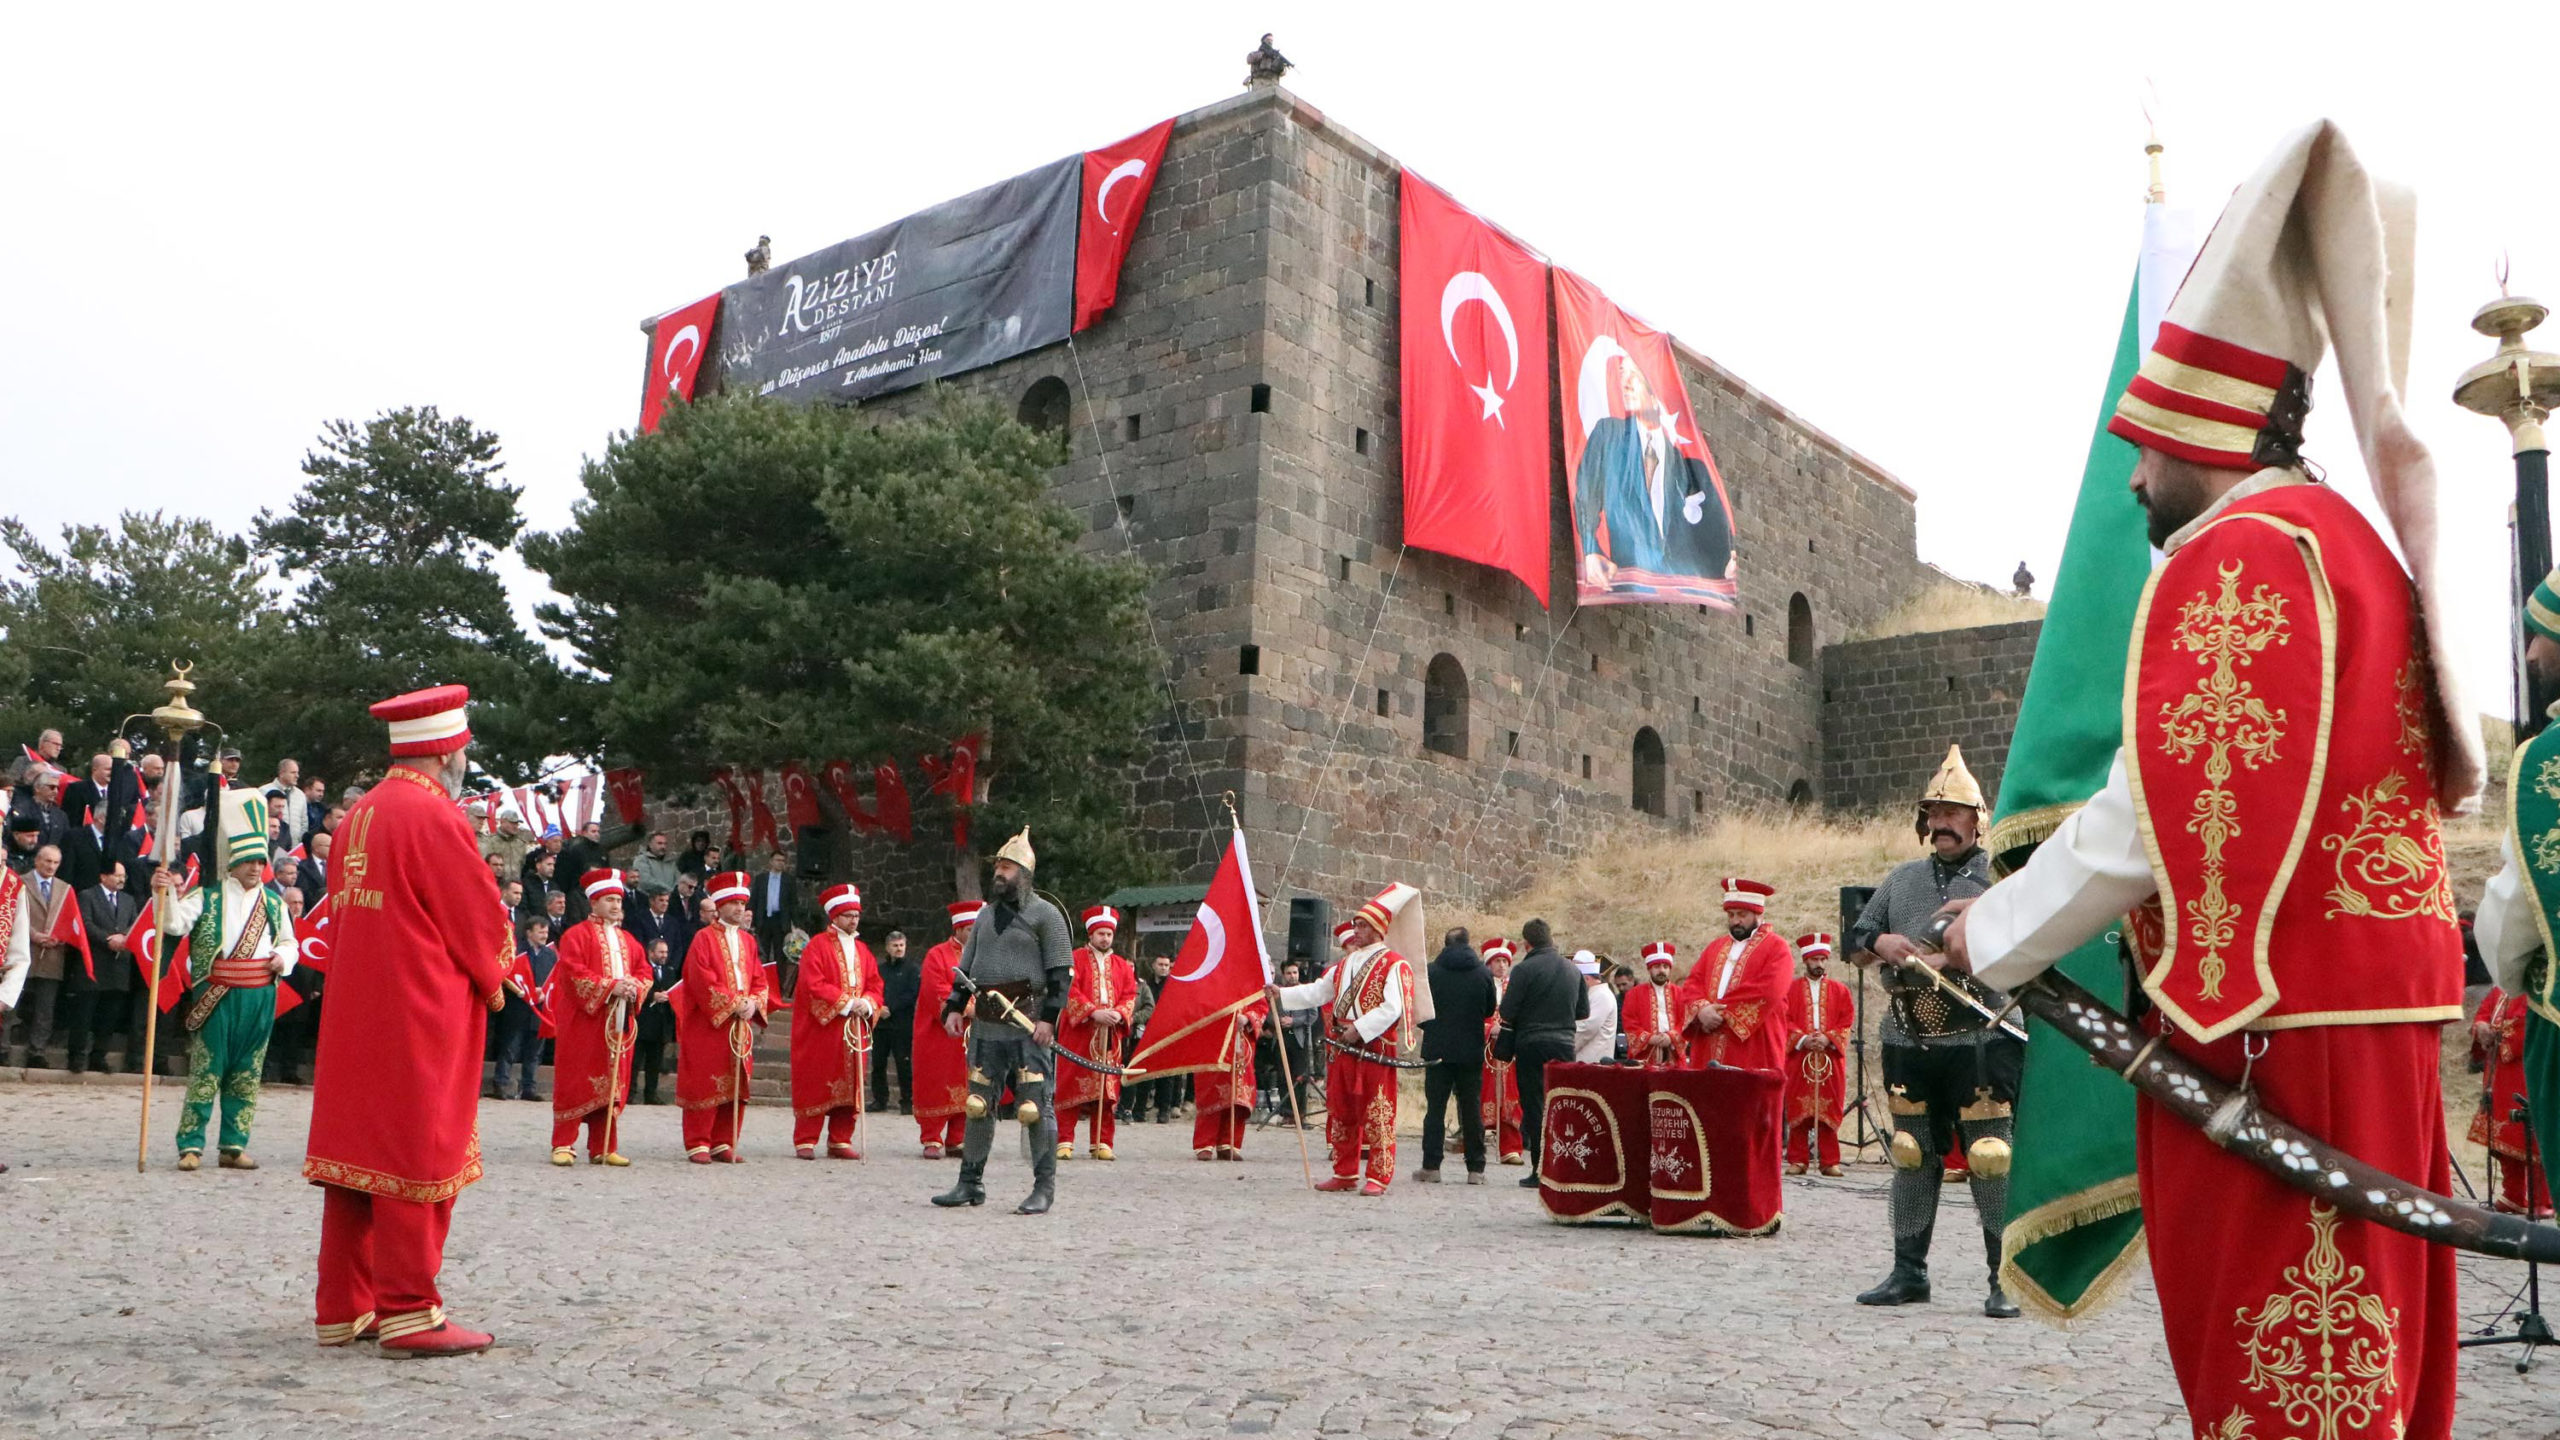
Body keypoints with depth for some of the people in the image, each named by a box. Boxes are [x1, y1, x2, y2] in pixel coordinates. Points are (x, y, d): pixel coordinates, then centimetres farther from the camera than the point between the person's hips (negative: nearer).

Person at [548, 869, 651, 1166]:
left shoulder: (627, 940, 19)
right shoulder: (577, 935, -1)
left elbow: (646, 972, 14)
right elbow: (573, 973, -13)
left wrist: (634, 987, -8)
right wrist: (610, 986, -19)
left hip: (620, 1022, 6)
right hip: (583, 1020, -6)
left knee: (613, 1084, 5)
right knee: (575, 1083, -4)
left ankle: (603, 1148, 9)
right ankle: (563, 1145, 2)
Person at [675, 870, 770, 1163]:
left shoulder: (748, 940, 15)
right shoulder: (704, 939, -3)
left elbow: (760, 981, 13)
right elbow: (703, 982, -13)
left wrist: (753, 1004, -6)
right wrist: (734, 1004, -17)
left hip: (740, 1025, 6)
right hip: (707, 1024, -6)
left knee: (736, 1088, 5)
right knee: (705, 1084, -5)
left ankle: (723, 1144, 12)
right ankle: (698, 1145, 2)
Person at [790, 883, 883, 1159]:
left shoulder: (862, 950, 16)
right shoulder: (817, 946, -2)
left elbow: (875, 986, 14)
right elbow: (814, 985, -13)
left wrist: (868, 1004, -8)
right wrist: (847, 1003, -17)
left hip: (855, 1029, 6)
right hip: (821, 1028, -5)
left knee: (850, 1085, 4)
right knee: (815, 1085, -4)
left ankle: (840, 1141, 11)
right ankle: (805, 1141, 2)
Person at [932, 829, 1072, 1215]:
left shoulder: (1045, 914, -1)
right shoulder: (987, 915, 17)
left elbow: (1060, 971, -6)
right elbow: (966, 966, 21)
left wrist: (1049, 1017, -14)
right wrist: (954, 1007, 9)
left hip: (1026, 1025, -6)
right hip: (984, 1025, 6)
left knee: (1035, 1105, -5)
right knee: (978, 1105, 10)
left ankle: (1045, 1187, 2)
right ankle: (971, 1183, 19)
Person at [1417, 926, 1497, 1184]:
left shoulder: (1430, 971, -6)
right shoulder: (1483, 972, -3)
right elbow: (1490, 1010, 7)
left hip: (1437, 1049, -1)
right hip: (1471, 1050, 1)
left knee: (1435, 1109, 4)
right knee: (1472, 1109, 7)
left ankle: (1431, 1167, 3)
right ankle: (1475, 1168, 8)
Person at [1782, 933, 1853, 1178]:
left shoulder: (1840, 991, 11)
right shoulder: (1791, 990, 9)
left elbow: (1848, 1021, 4)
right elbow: (1784, 1020, 1)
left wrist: (1828, 1038, -12)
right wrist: (1803, 1039, -14)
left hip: (1830, 1056, 0)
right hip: (1799, 1058, 0)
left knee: (1829, 1111, -1)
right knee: (1798, 1110, -1)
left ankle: (1829, 1162, 3)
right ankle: (1798, 1160, 4)